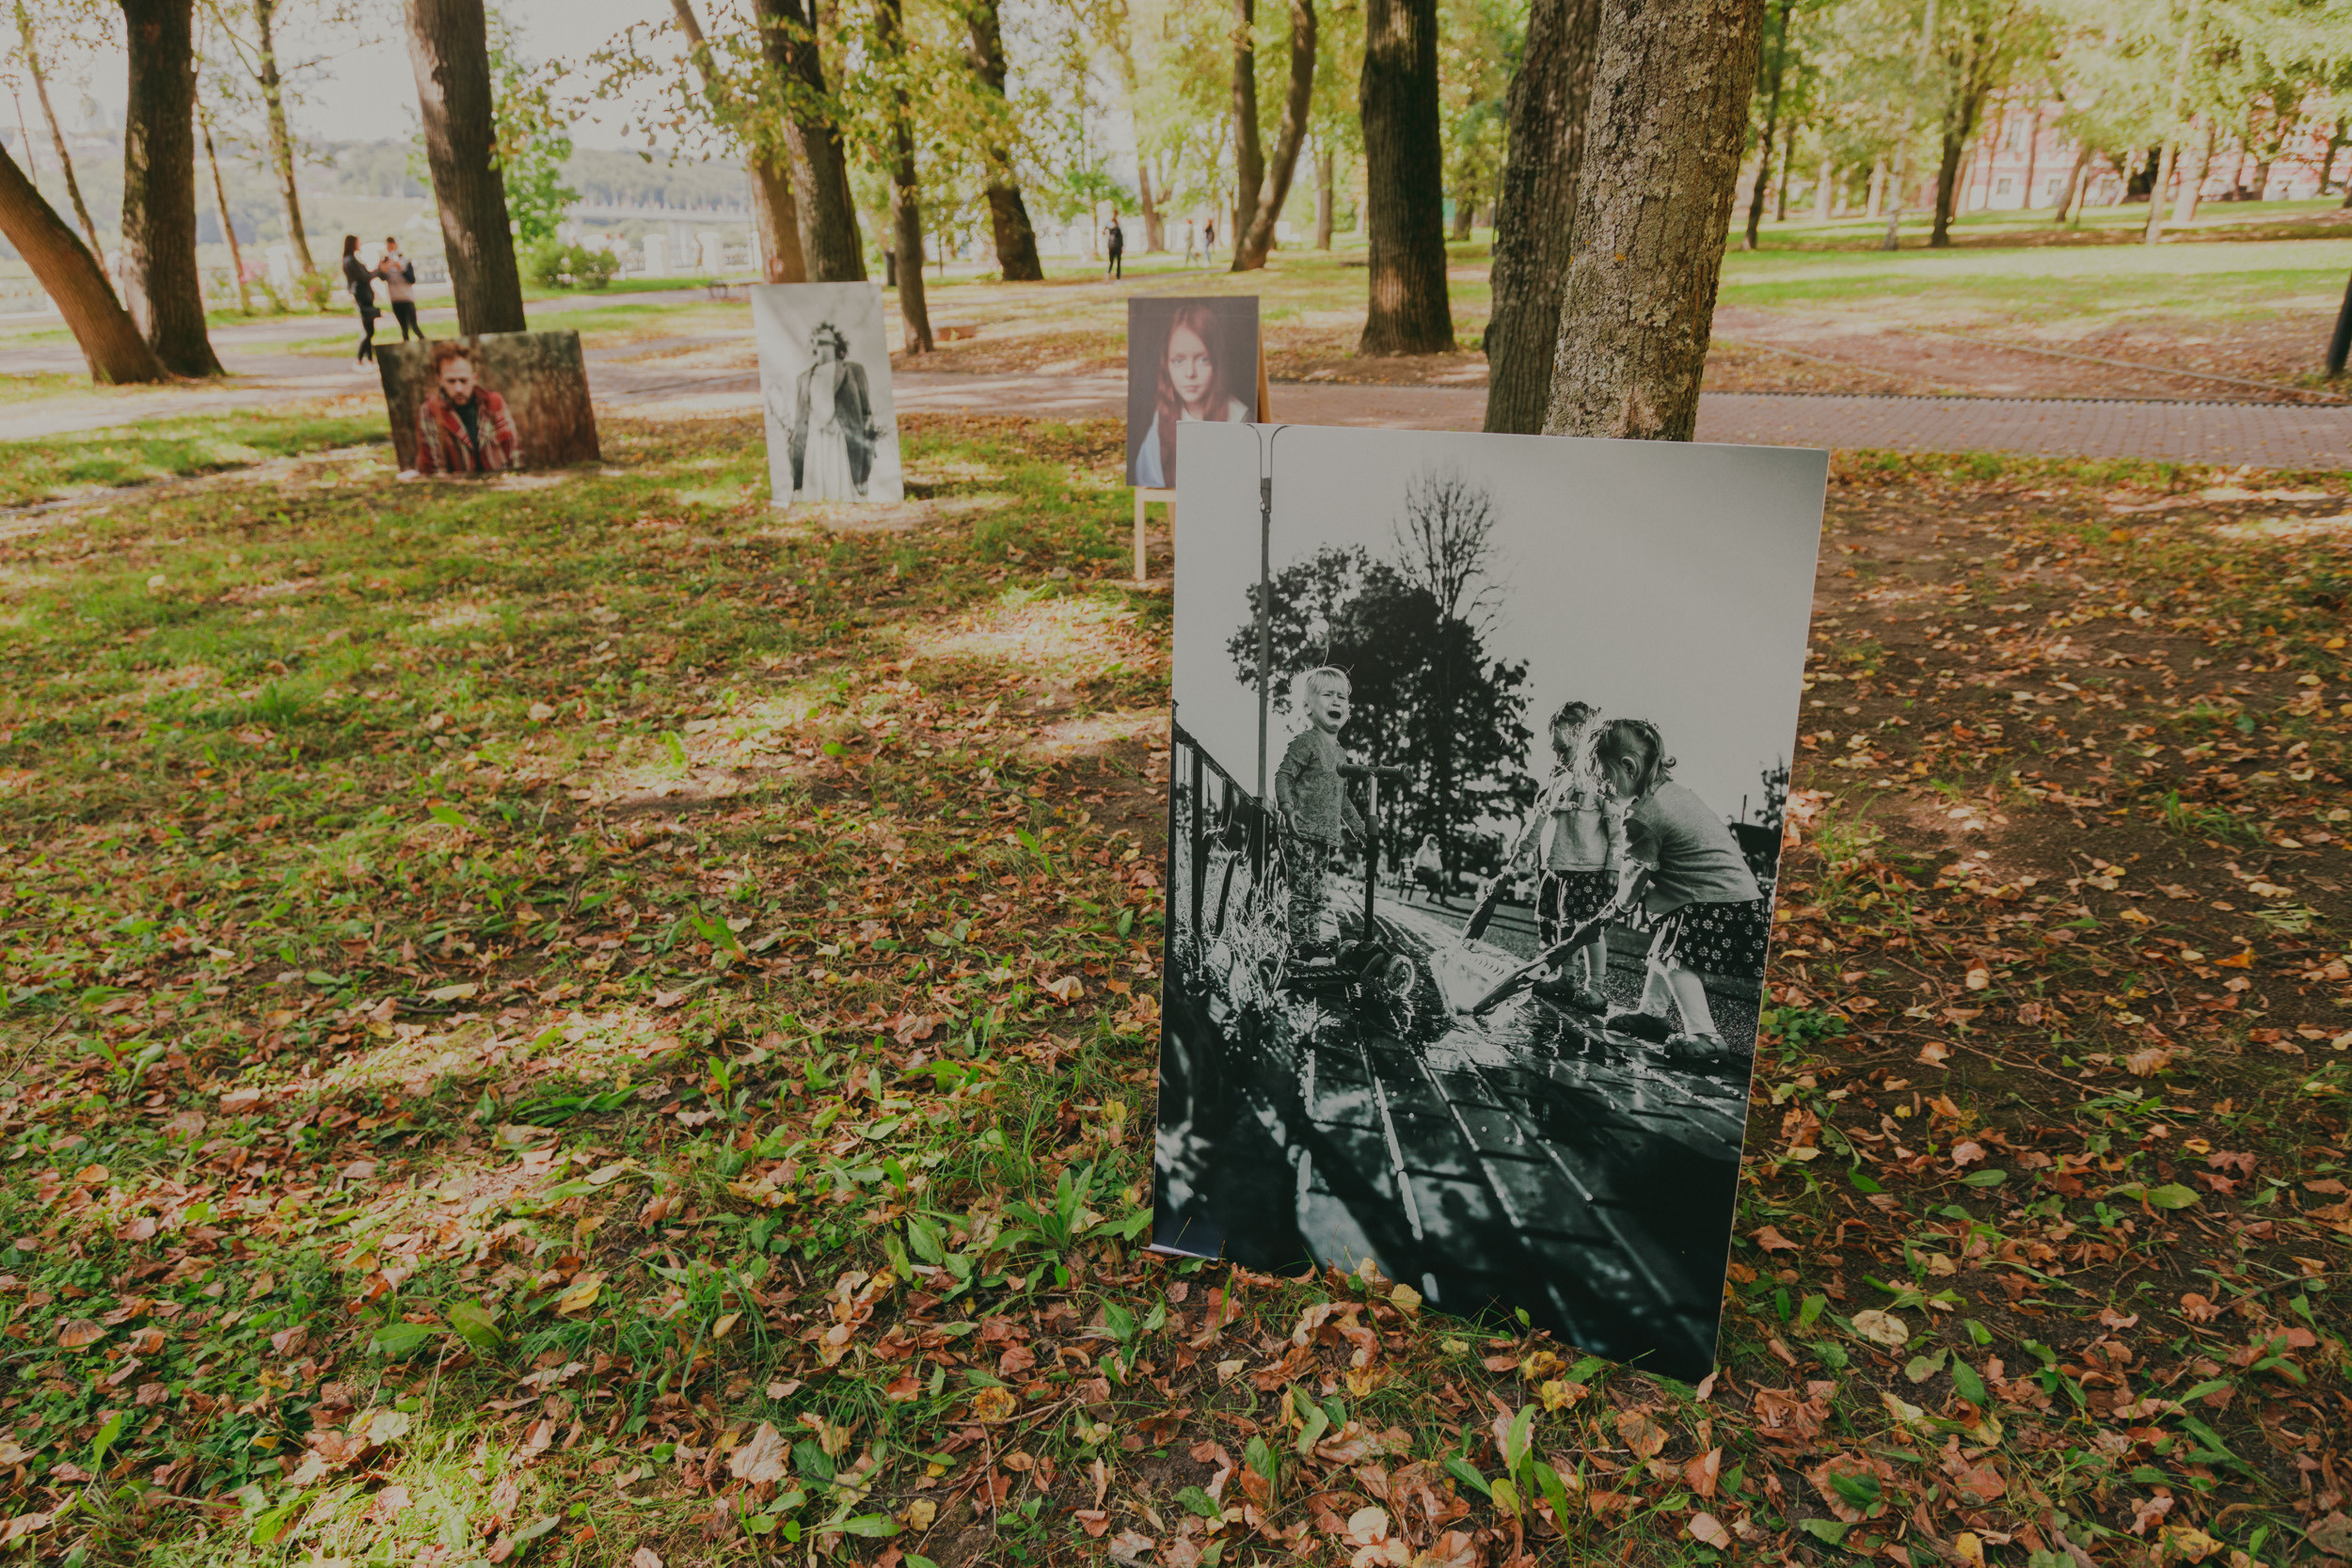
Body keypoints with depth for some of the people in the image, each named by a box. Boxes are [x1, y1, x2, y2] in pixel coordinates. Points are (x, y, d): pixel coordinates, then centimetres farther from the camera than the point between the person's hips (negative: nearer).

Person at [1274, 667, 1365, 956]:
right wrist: (1288, 809, -27)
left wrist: (1359, 827, 28)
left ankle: (1314, 940, 17)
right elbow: (1283, 775, -14)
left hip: (1326, 835, 8)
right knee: (1303, 889, -9)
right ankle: (1300, 941, -5)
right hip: (1302, 834, -8)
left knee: (1316, 892, 12)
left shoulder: (1339, 751, 19)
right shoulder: (1305, 742, -7)